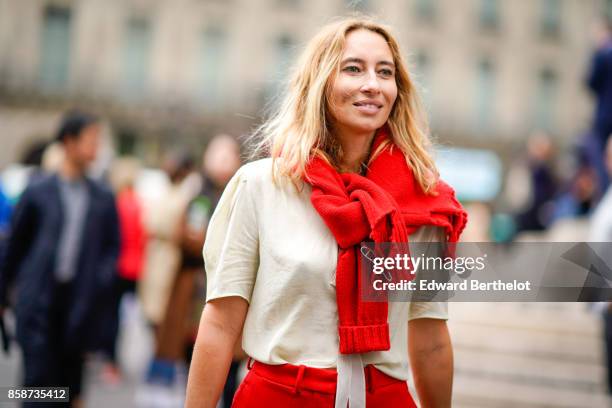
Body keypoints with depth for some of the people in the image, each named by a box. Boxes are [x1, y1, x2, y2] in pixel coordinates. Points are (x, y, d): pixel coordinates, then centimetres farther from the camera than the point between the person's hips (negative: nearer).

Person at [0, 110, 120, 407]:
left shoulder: (103, 199, 7)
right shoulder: (39, 192, 2)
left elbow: (112, 246, 12)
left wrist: (101, 281, -6)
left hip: (79, 301, 2)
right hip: (38, 296, -2)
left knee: (70, 373, 8)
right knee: (39, 371, -6)